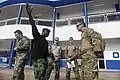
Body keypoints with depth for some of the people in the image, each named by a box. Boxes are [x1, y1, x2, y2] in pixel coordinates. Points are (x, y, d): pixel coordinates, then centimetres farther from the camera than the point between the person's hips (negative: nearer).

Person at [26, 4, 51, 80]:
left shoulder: (46, 42, 23)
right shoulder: (37, 36, 6)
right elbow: (33, 26, -4)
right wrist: (29, 13, -11)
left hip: (44, 59, 7)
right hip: (37, 59, -7)